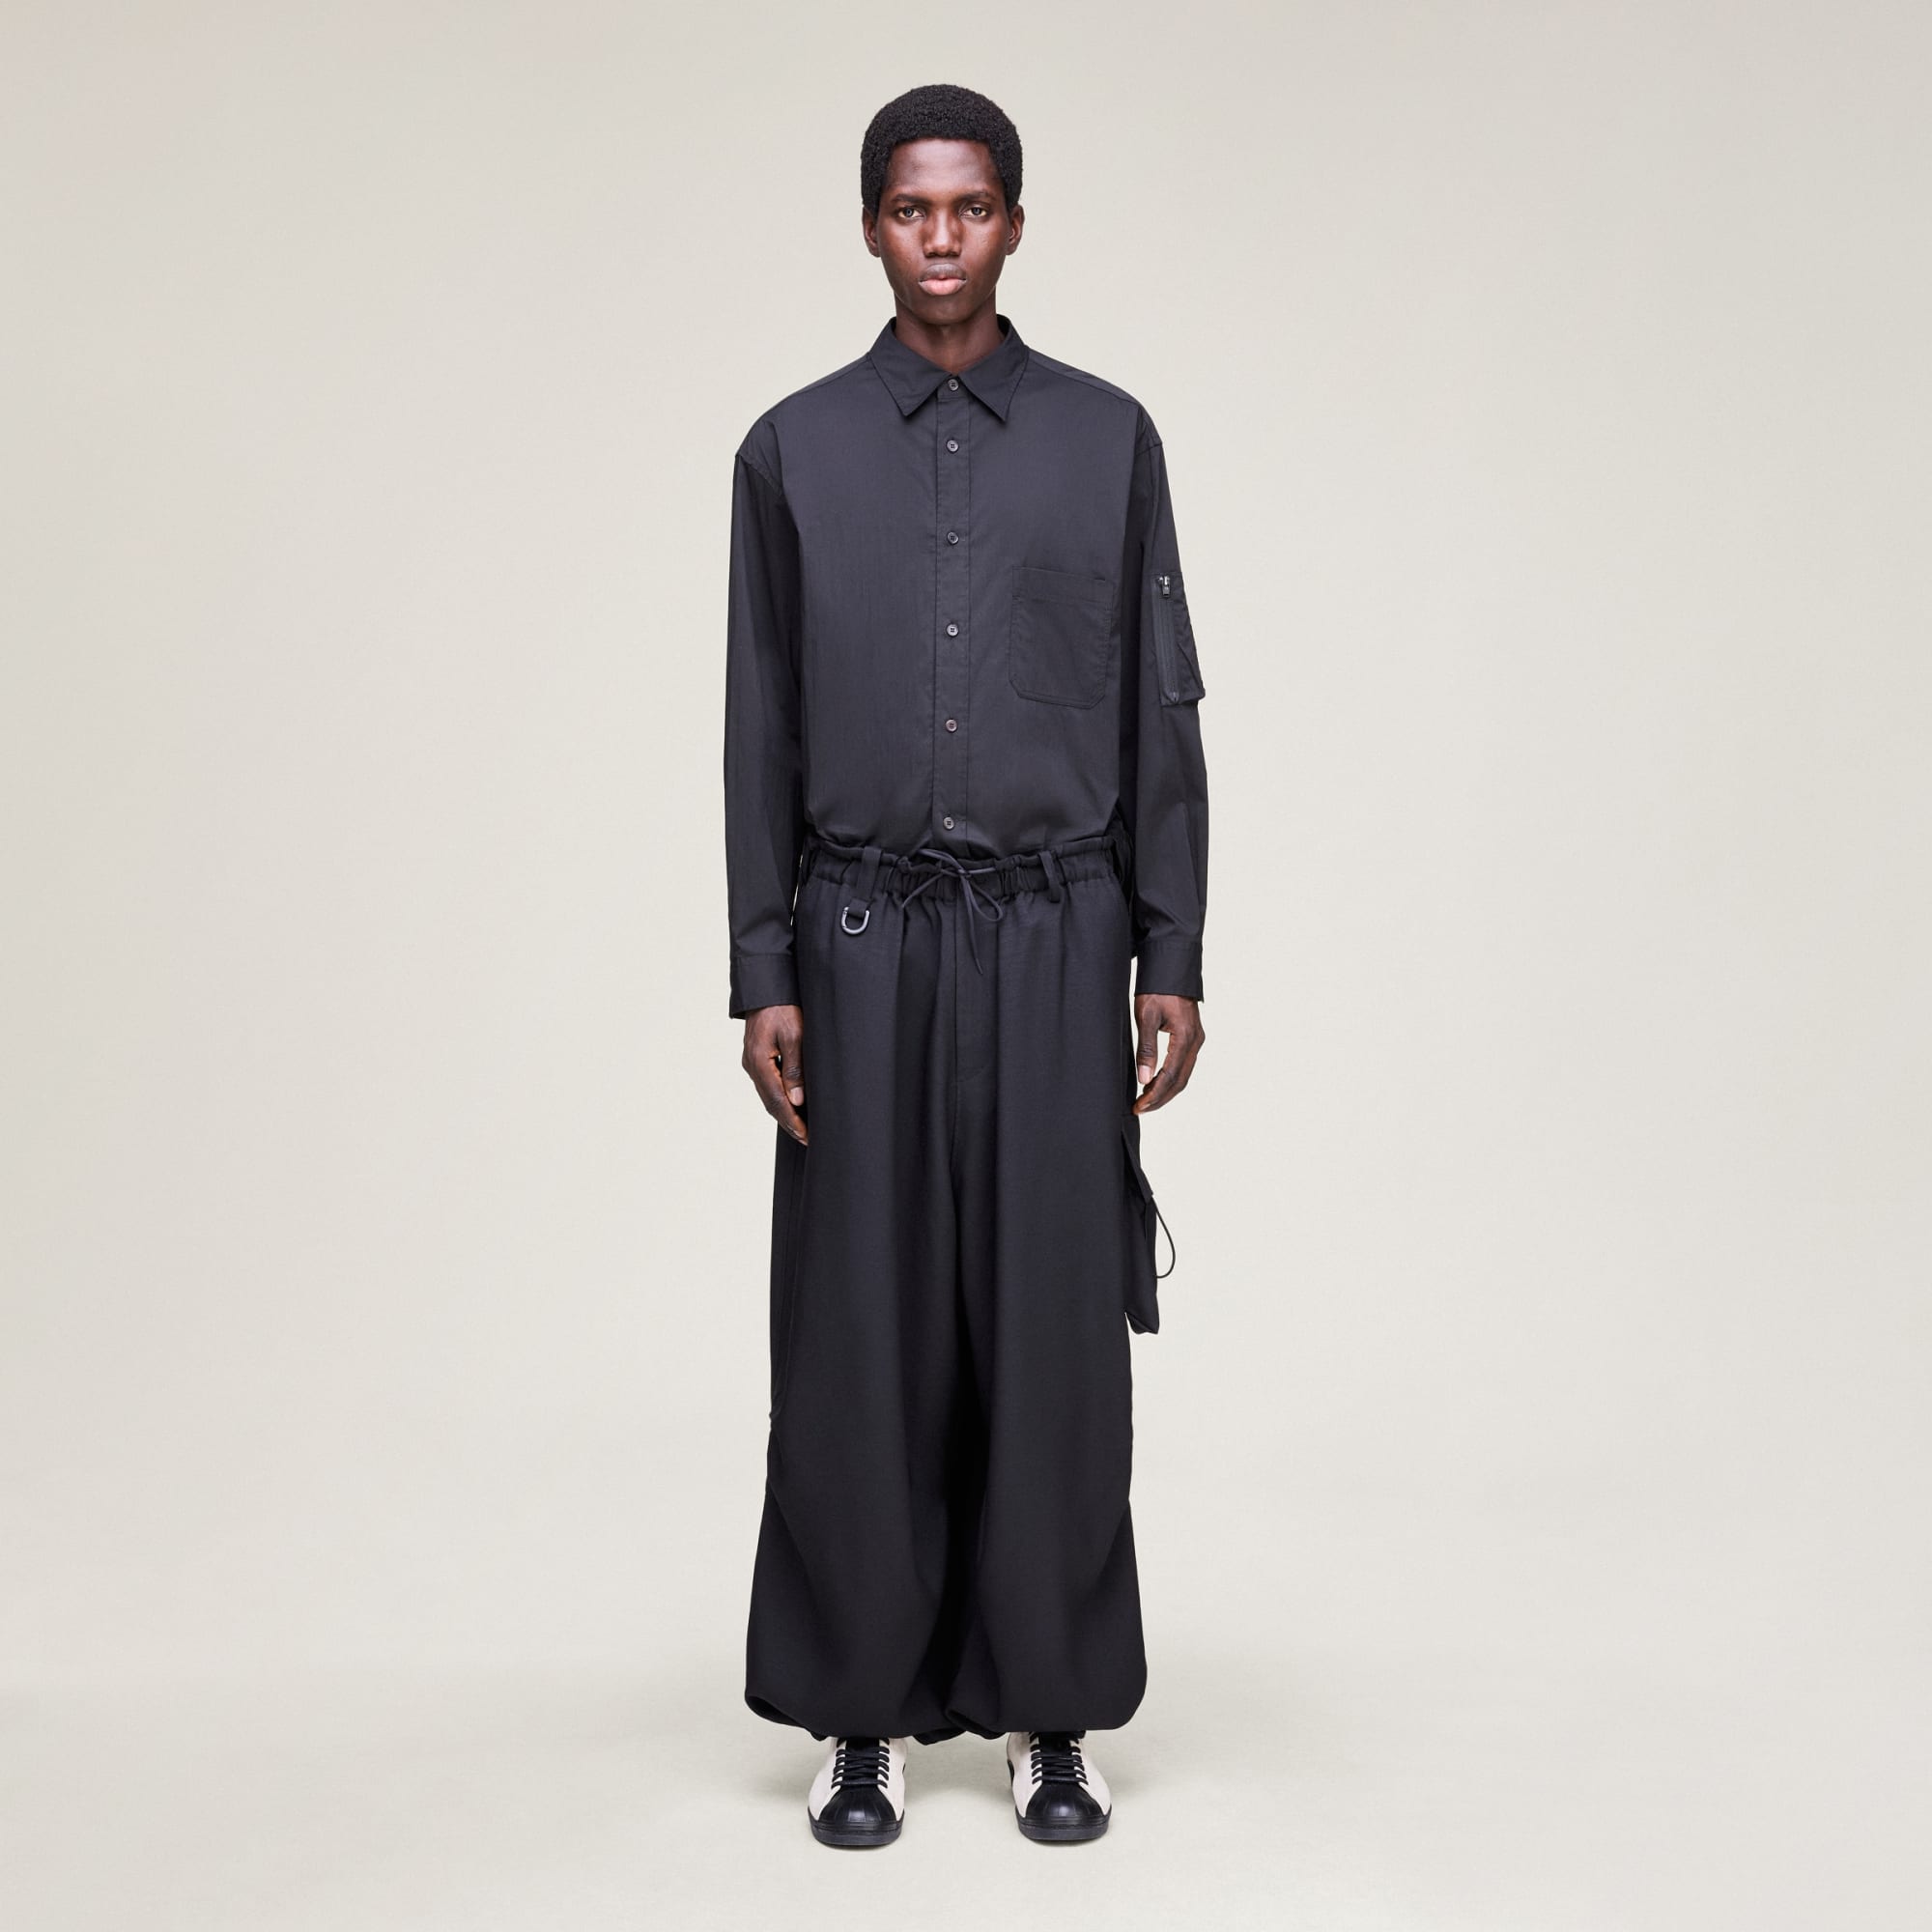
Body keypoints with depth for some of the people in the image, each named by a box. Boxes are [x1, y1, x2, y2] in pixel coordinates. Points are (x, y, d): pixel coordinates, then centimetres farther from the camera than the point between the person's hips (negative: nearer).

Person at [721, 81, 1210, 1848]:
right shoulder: (795, 450, 6)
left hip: (1055, 944, 0)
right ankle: (864, 1717, 15)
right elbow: (762, 732, 5)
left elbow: (1160, 716, 5)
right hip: (864, 943, 0)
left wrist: (1173, 965, -1)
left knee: (1052, 1329, 2)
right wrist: (764, 978, -2)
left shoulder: (1107, 438, 5)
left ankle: (1052, 1715, 15)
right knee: (860, 1334, 2)